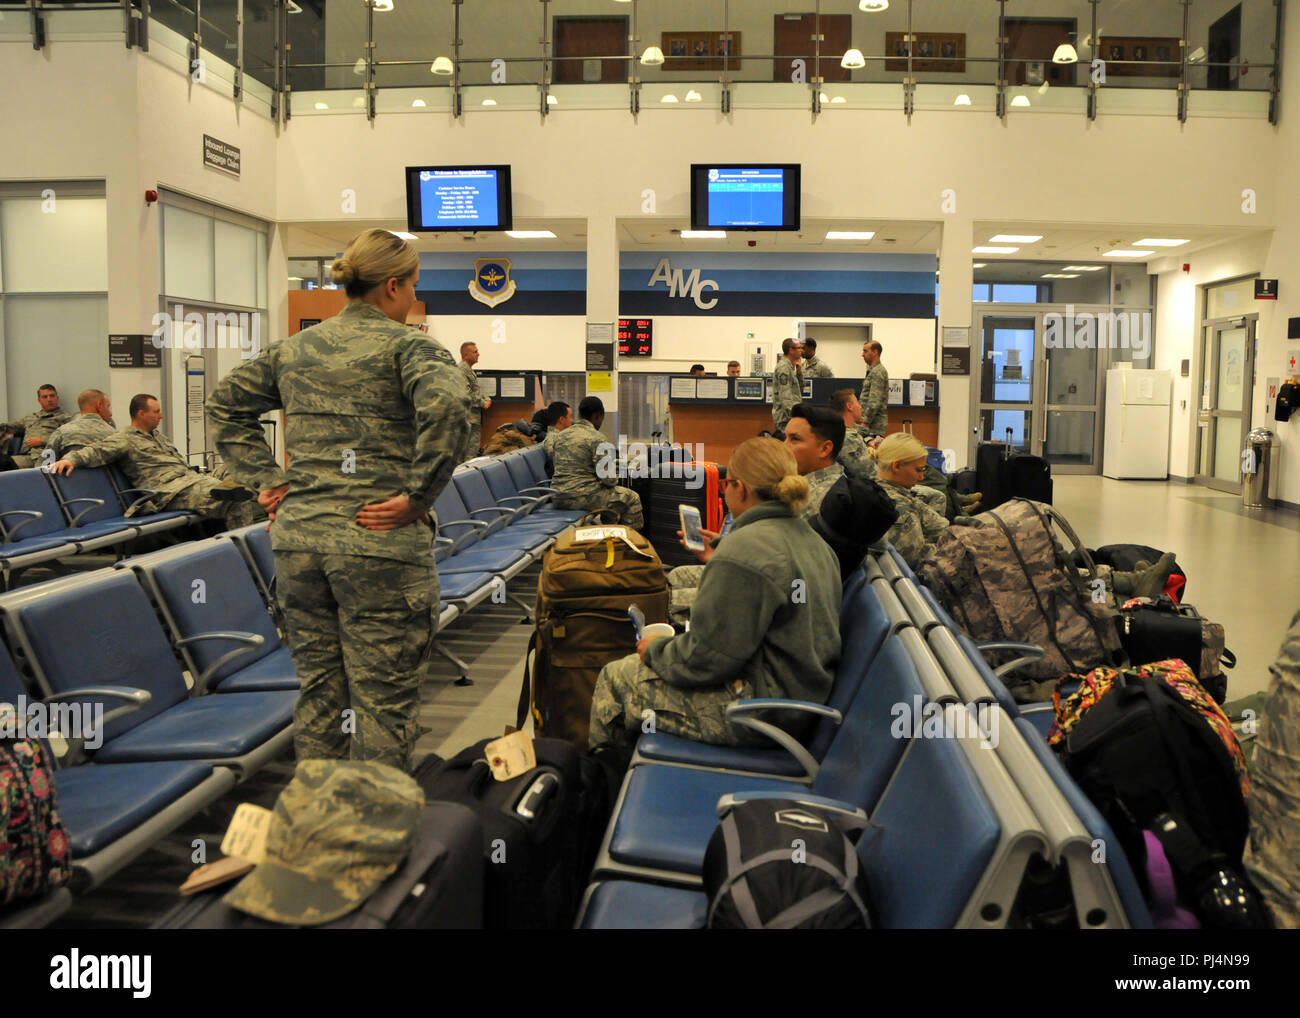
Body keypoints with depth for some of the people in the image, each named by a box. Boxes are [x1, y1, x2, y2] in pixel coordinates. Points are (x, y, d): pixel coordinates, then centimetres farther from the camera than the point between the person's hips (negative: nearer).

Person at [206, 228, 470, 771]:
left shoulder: (294, 348, 14)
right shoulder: (408, 345, -6)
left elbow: (225, 404, 20)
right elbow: (446, 407, -25)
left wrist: (265, 477, 13)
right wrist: (419, 495, -17)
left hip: (298, 537, 6)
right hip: (378, 544, -6)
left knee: (317, 690, 17)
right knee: (382, 699, 3)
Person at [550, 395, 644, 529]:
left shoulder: (561, 435, 10)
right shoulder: (596, 438, -12)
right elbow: (607, 477, -15)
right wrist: (613, 481, 10)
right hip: (581, 498, -8)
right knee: (631, 498, 7)